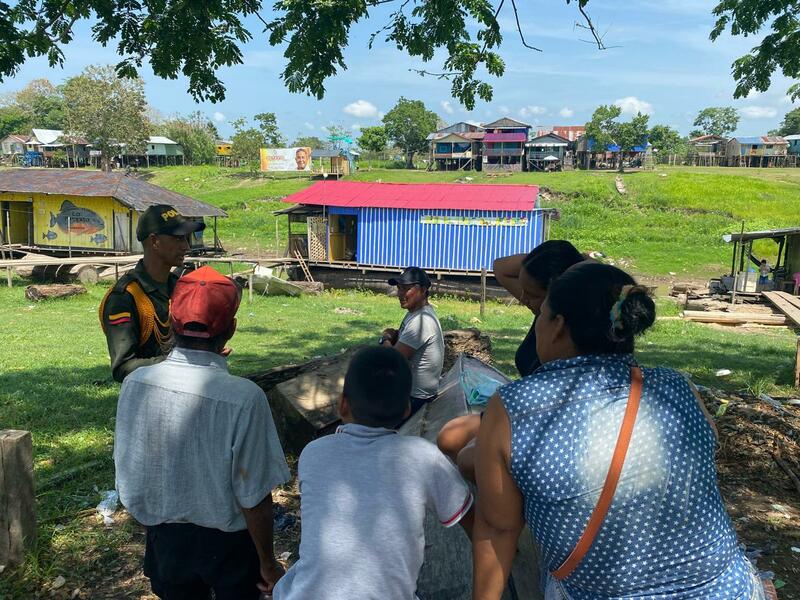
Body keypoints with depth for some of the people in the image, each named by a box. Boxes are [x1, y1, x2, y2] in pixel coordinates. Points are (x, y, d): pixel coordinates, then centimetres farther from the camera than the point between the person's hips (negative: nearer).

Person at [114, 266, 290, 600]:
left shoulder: (135, 383, -16)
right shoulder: (244, 398, -29)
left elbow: (126, 469, -2)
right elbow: (254, 497, -22)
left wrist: (151, 526, 15)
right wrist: (268, 563, -6)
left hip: (164, 536, 4)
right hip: (226, 542, -3)